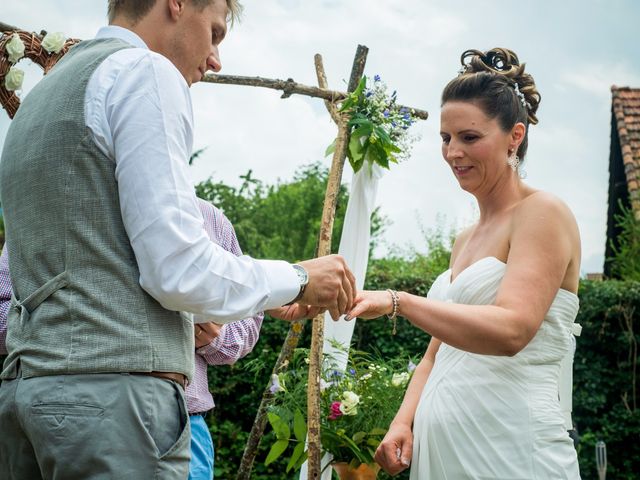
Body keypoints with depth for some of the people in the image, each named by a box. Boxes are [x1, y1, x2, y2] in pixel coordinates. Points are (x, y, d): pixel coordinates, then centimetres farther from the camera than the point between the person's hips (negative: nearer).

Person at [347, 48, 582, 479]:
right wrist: (403, 423, 3)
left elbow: (511, 330, -23)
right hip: (438, 445, 8)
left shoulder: (543, 214, -8)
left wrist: (397, 301, -26)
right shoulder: (464, 241, 16)